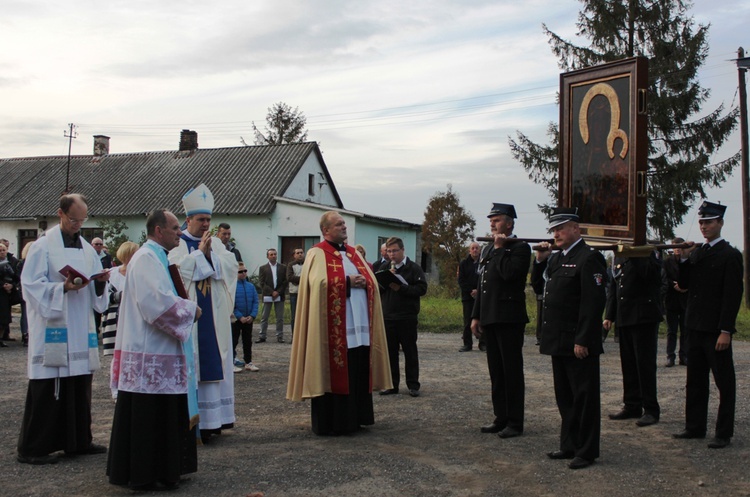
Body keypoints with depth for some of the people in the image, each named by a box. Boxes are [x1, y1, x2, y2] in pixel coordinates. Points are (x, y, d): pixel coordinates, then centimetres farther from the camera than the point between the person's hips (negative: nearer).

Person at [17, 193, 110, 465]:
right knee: (46, 391, -4)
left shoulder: (87, 248, 14)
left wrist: (100, 282, -5)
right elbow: (31, 284, -10)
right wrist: (63, 287, -21)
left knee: (80, 387, 10)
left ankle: (79, 440, 21)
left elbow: (96, 287, 17)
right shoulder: (43, 246, -4)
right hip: (51, 329, -6)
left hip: (81, 330, 6)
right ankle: (32, 448, 5)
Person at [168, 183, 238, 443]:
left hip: (214, 315, 5)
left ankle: (211, 419, 13)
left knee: (214, 362, 5)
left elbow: (231, 265, 0)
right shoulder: (177, 244, 0)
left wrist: (210, 253, -12)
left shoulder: (216, 243, 13)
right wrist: (201, 252, -11)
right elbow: (177, 268, -16)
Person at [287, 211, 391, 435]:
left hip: (360, 326, 6)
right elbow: (320, 283, -17)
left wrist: (364, 282, -7)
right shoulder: (317, 254, -1)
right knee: (334, 373, -3)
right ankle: (330, 423, 5)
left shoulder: (353, 253, 19)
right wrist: (348, 281, -12)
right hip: (334, 328, -6)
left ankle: (355, 417, 17)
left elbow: (372, 281, 15)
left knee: (358, 373, 7)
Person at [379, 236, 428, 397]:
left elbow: (422, 288, -12)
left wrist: (401, 288, -19)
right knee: (390, 352, 7)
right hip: (387, 317, 4)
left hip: (407, 317, -4)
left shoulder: (413, 268, -3)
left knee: (410, 351, 5)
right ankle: (392, 384, 16)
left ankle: (413, 385, 12)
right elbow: (377, 290, 8)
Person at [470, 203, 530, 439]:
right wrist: (475, 316, 16)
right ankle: (501, 417, 20)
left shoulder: (520, 248, -6)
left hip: (509, 319, -8)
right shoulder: (488, 250, 18)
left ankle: (515, 422, 4)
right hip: (490, 319, 8)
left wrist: (500, 248, -12)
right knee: (496, 372, 12)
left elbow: (509, 273, -23)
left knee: (512, 371, -2)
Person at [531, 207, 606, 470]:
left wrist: (582, 340, -22)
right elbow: (538, 288, 18)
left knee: (584, 397, 2)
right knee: (565, 396, 16)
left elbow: (593, 302, -19)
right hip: (559, 340, 9)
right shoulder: (556, 258, 14)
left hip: (579, 342, -9)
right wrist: (540, 261, 4)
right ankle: (569, 445, 28)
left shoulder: (589, 258, -14)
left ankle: (587, 451, 11)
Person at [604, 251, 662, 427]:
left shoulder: (648, 252, -6)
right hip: (624, 318, 7)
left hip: (644, 317, -7)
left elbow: (650, 274, -26)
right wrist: (609, 315, 13)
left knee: (645, 363, -5)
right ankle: (632, 406, 20)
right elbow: (613, 287, 18)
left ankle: (651, 410, 2)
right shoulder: (619, 256, 15)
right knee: (628, 363, 11)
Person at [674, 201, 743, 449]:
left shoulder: (730, 255, -8)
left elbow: (733, 295, -13)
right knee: (695, 380, 13)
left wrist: (726, 330, -17)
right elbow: (683, 284, 10)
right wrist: (684, 259, -5)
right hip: (695, 327, 7)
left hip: (716, 329, -7)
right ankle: (695, 426, 23)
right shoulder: (696, 253, 13)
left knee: (724, 382, 2)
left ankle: (724, 433, 9)